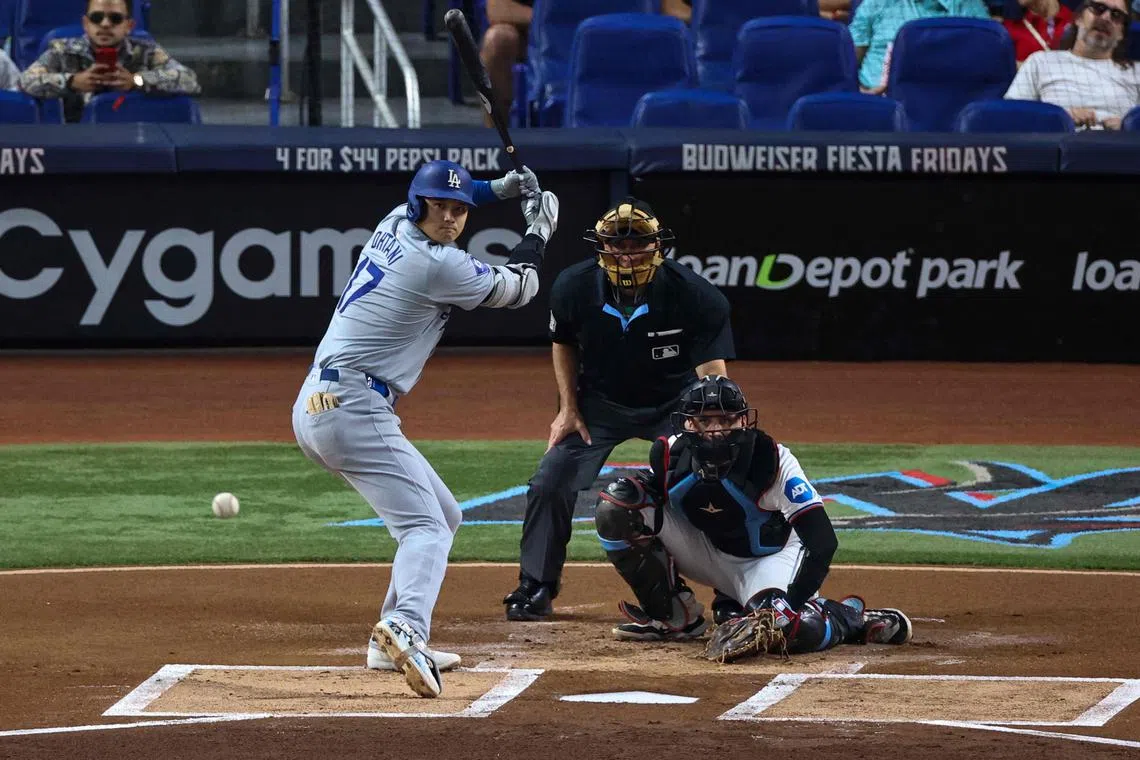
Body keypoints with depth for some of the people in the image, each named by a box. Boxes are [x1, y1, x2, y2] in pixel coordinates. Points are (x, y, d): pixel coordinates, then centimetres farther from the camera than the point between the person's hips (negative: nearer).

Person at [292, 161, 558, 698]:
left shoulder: (392, 227, 13)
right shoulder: (437, 266, -13)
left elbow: (414, 202, 40)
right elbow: (517, 289, 3)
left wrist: (496, 189, 31)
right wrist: (538, 230, 20)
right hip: (354, 408, -10)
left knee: (443, 515, 21)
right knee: (425, 528, -22)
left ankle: (391, 648, 18)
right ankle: (405, 628, -50)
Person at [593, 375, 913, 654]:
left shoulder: (774, 460, -29)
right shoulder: (670, 453, -18)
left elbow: (823, 540, -31)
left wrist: (790, 606, -39)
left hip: (770, 558, -4)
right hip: (706, 550, 4)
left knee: (788, 629, -38)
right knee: (615, 508, -17)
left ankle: (850, 617, -1)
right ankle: (673, 616, -2)